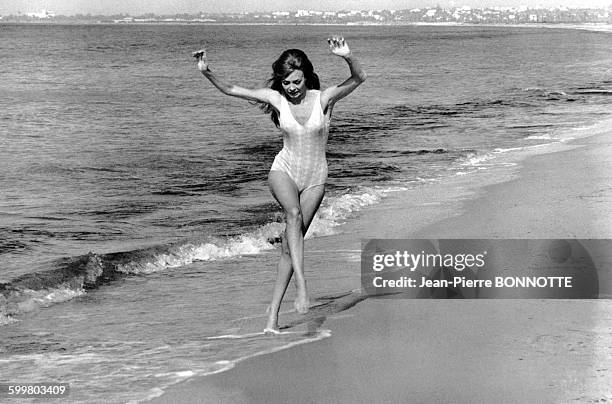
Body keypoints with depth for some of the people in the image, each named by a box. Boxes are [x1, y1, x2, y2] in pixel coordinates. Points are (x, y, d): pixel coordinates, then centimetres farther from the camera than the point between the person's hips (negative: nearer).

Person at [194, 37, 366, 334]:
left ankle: (273, 313, 2)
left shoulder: (323, 98, -9)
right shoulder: (275, 98, -6)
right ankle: (302, 286, -41)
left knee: (290, 245, -1)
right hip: (284, 171, 0)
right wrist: (207, 73, -18)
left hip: (314, 178, 0)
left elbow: (359, 78, -21)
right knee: (294, 215, -33)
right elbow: (229, 90, -2)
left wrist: (347, 57, -39)